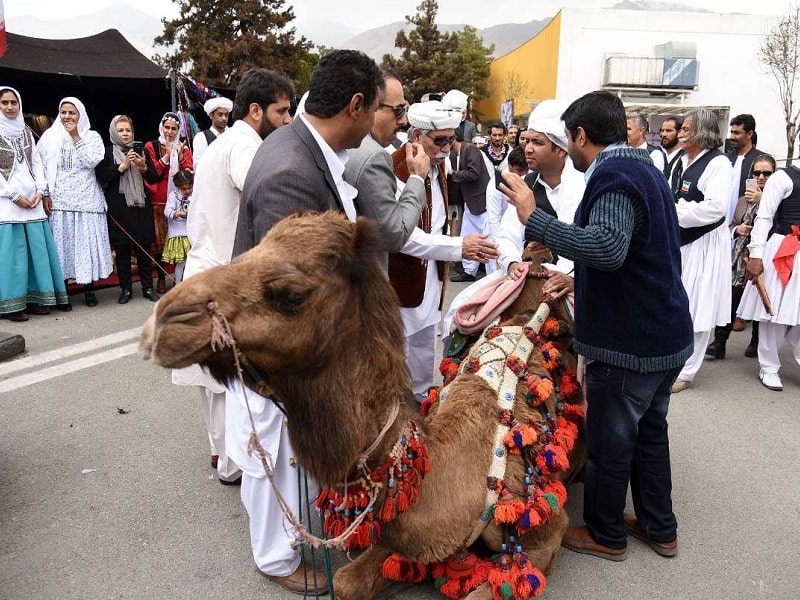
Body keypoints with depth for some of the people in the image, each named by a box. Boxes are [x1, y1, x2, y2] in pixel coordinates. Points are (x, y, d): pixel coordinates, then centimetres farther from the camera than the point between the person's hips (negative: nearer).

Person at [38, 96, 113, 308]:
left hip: (86, 200, -1)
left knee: (87, 241, 0)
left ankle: (89, 288, 9)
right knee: (61, 243, 0)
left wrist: (76, 137, -7)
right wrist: (44, 194, -3)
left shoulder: (92, 136, 8)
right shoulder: (50, 136, 10)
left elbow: (92, 161, -9)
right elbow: (41, 168, 7)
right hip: (58, 201, 1)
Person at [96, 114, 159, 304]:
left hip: (141, 206, 2)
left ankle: (148, 287, 12)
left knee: (144, 248, 5)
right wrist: (123, 166, -15)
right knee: (122, 250, 2)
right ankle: (126, 289, 11)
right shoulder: (107, 152, 4)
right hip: (119, 209, -2)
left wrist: (143, 167, -8)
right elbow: (101, 176, -8)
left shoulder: (140, 150, 13)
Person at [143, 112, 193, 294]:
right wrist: (166, 156, -13)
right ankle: (161, 278, 10)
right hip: (159, 202, -2)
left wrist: (180, 156, -15)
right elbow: (150, 176, -8)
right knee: (160, 239, 0)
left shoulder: (184, 148, 11)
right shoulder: (151, 147, 3)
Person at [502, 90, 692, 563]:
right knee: (650, 432, 21)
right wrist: (575, 275, 23)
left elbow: (608, 247, -37)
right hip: (666, 333, 10)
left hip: (629, 342, -10)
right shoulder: (644, 170, 13)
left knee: (610, 443, 7)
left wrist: (534, 217, -33)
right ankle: (660, 527, 35)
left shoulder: (614, 176, -19)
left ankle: (605, 534, 25)